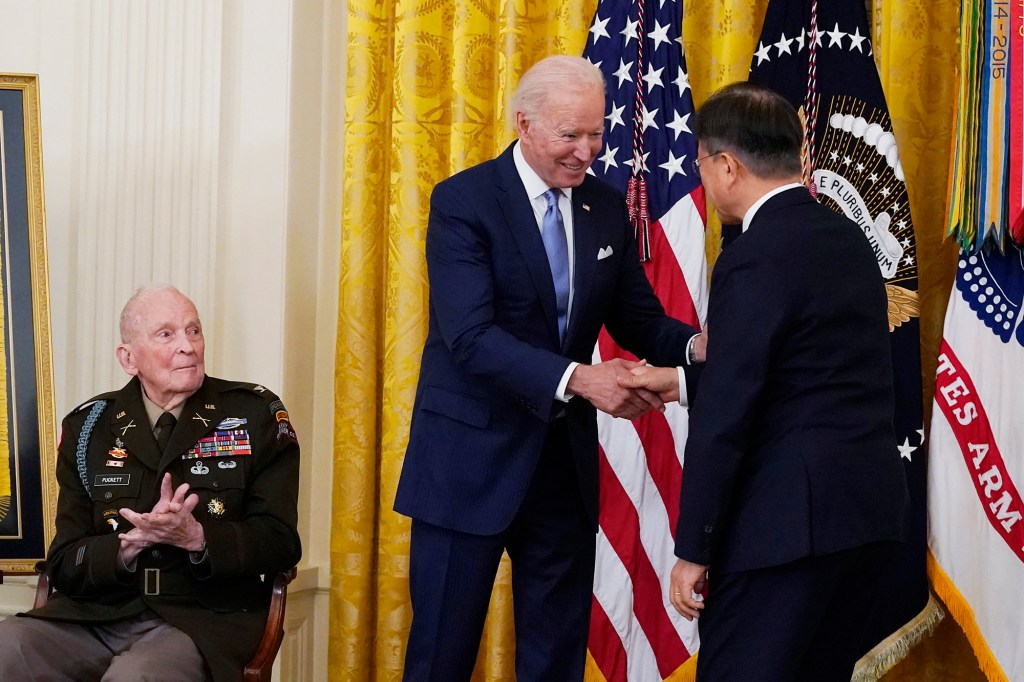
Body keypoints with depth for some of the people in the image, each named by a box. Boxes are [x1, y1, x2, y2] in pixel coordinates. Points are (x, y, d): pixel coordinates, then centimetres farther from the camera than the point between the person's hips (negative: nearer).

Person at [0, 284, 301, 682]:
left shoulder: (257, 416, 5)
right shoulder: (87, 428, 11)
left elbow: (281, 542, 1)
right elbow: (64, 565, 8)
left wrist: (196, 538, -17)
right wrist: (130, 544, -14)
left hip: (203, 620, -3)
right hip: (96, 615, 3)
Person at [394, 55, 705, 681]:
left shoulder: (607, 208, 5)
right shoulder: (462, 202, -12)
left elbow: (639, 318, 9)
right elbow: (471, 336, -22)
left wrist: (695, 346, -15)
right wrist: (577, 378, -34)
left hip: (565, 458, 5)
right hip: (473, 458, -5)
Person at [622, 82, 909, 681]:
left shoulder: (755, 260, -15)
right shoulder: (848, 240, 11)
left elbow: (724, 418, -16)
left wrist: (693, 549, -10)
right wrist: (684, 381, 28)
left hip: (792, 518, -9)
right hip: (870, 507, 9)